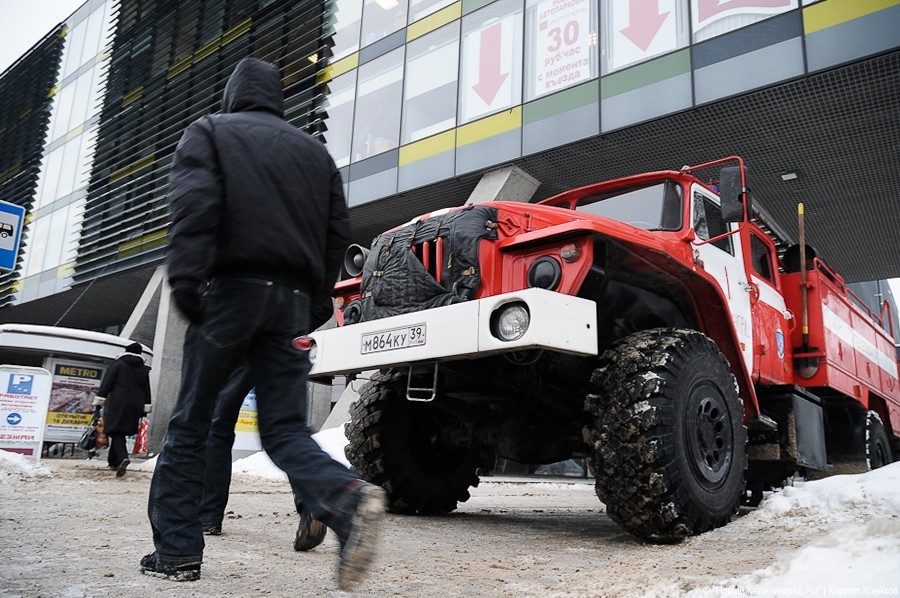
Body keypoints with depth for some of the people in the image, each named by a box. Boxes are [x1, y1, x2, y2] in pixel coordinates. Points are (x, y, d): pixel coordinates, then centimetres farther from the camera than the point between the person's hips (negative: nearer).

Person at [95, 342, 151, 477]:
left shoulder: (117, 364, 1)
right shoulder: (144, 369, 13)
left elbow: (107, 382, -5)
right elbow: (147, 390, 13)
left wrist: (100, 399, -5)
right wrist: (145, 407, 17)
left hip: (117, 404, -4)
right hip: (135, 406, 4)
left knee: (116, 432, -6)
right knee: (121, 432, 15)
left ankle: (123, 457, -29)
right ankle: (113, 462, 19)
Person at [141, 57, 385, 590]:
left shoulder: (208, 132, 11)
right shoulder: (314, 150, 24)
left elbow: (195, 207, -8)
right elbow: (338, 231, 16)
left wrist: (186, 282, -14)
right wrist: (317, 303, 18)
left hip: (233, 289, -4)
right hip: (294, 298, 4)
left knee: (191, 423, 7)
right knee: (284, 428, 3)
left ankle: (176, 550, 10)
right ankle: (350, 499, -22)